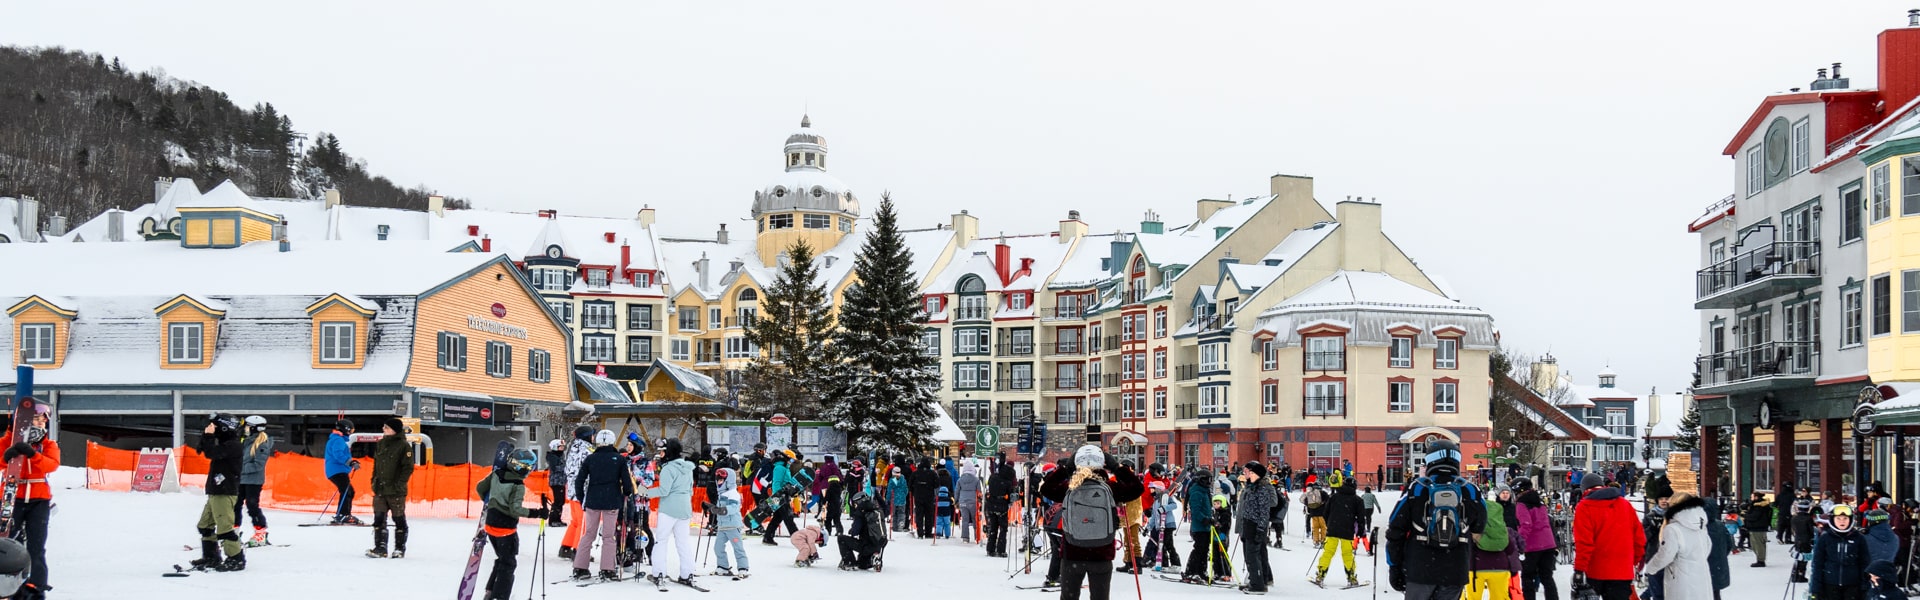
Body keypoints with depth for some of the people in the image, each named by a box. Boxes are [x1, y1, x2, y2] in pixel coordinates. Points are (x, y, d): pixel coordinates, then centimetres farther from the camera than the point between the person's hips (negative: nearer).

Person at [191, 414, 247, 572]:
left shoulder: (232, 445, -14)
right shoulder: (224, 444, 17)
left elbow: (210, 453, -23)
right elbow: (202, 449, 18)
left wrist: (209, 435, -12)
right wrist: (206, 435, 2)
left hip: (225, 493, -11)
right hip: (216, 492, 11)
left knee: (224, 526, -13)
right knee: (205, 525, 17)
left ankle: (236, 559, -8)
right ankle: (211, 557, 25)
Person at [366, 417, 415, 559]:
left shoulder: (404, 446, -8)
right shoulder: (380, 444, 11)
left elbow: (408, 468, -10)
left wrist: (399, 484, -15)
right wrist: (374, 481, 12)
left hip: (396, 491, -6)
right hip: (380, 489, 6)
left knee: (399, 520, 3)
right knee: (379, 519, 3)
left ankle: (400, 548, 12)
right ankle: (380, 548, 7)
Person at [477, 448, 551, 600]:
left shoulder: (496, 474, -2)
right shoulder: (518, 486, -21)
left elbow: (480, 488, 9)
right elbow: (515, 510, -26)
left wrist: (489, 501, 26)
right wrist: (537, 513, -24)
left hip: (490, 524, 7)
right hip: (506, 529, -7)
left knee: (501, 559, 23)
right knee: (508, 564, 6)